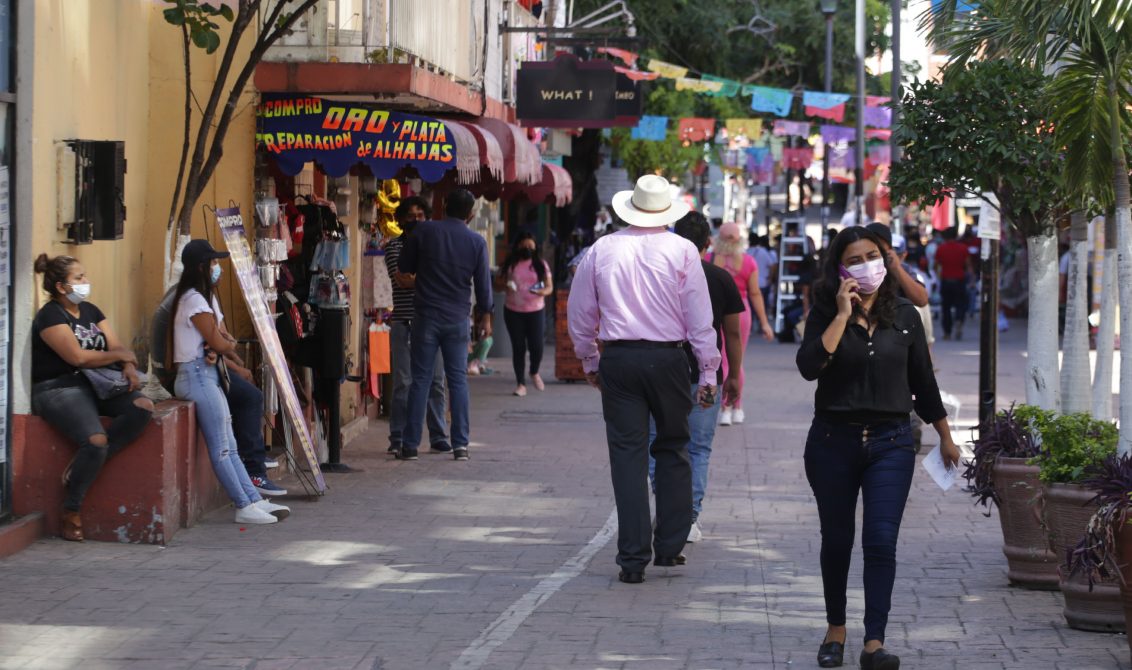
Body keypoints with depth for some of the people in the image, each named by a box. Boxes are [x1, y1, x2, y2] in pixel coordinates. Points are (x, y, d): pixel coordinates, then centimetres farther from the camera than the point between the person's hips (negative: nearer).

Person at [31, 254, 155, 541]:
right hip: (58, 389, -8)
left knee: (143, 407, -20)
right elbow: (78, 356, -17)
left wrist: (129, 367, -13)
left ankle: (84, 464, -16)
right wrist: (121, 356, -5)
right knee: (96, 441, -31)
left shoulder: (90, 311, 17)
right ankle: (71, 512, -12)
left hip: (95, 385, 8)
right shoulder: (51, 316, -7)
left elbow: (117, 346, 11)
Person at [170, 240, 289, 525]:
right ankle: (244, 507, -6)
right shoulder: (194, 299, -14)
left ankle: (254, 500, 8)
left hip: (209, 375, 10)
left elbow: (220, 339, 12)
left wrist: (218, 348, -11)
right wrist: (229, 347, 9)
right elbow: (220, 344, -13)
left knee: (229, 447, 9)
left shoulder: (206, 297, 17)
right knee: (221, 448, -7)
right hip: (197, 375, -10)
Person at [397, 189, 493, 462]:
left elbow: (405, 266, 5)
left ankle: (410, 445, 1)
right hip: (458, 319, 1)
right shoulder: (476, 242, -2)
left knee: (420, 380, 2)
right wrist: (485, 316, 16)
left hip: (426, 316, -1)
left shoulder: (423, 231, -5)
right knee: (458, 380, 6)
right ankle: (460, 445, 3)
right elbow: (483, 284, 5)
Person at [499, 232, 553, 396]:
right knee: (518, 348, 2)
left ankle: (534, 373, 27)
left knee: (536, 346, -5)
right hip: (513, 311, 0)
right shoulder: (510, 265, 3)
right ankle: (521, 384, 11)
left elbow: (550, 286, 4)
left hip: (536, 311, 0)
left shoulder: (540, 264, 4)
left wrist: (543, 292, -19)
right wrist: (505, 285, -17)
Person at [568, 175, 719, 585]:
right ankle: (670, 546, 16)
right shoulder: (681, 251, -2)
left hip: (618, 360, 1)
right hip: (668, 358, -1)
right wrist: (708, 372, 2)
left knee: (627, 455, 2)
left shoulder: (602, 250, 4)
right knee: (672, 450, 14)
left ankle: (633, 558, 0)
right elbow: (700, 318, -3)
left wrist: (589, 361, 22)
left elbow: (579, 313, 11)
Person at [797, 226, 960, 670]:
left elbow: (923, 382, 13)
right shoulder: (825, 314, -1)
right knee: (837, 541, 10)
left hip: (890, 441, 0)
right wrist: (842, 315, -18)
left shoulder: (904, 316, 4)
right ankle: (836, 628, 30)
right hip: (833, 440, 0)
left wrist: (945, 438, 18)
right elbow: (809, 366, -19)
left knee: (881, 541, -10)